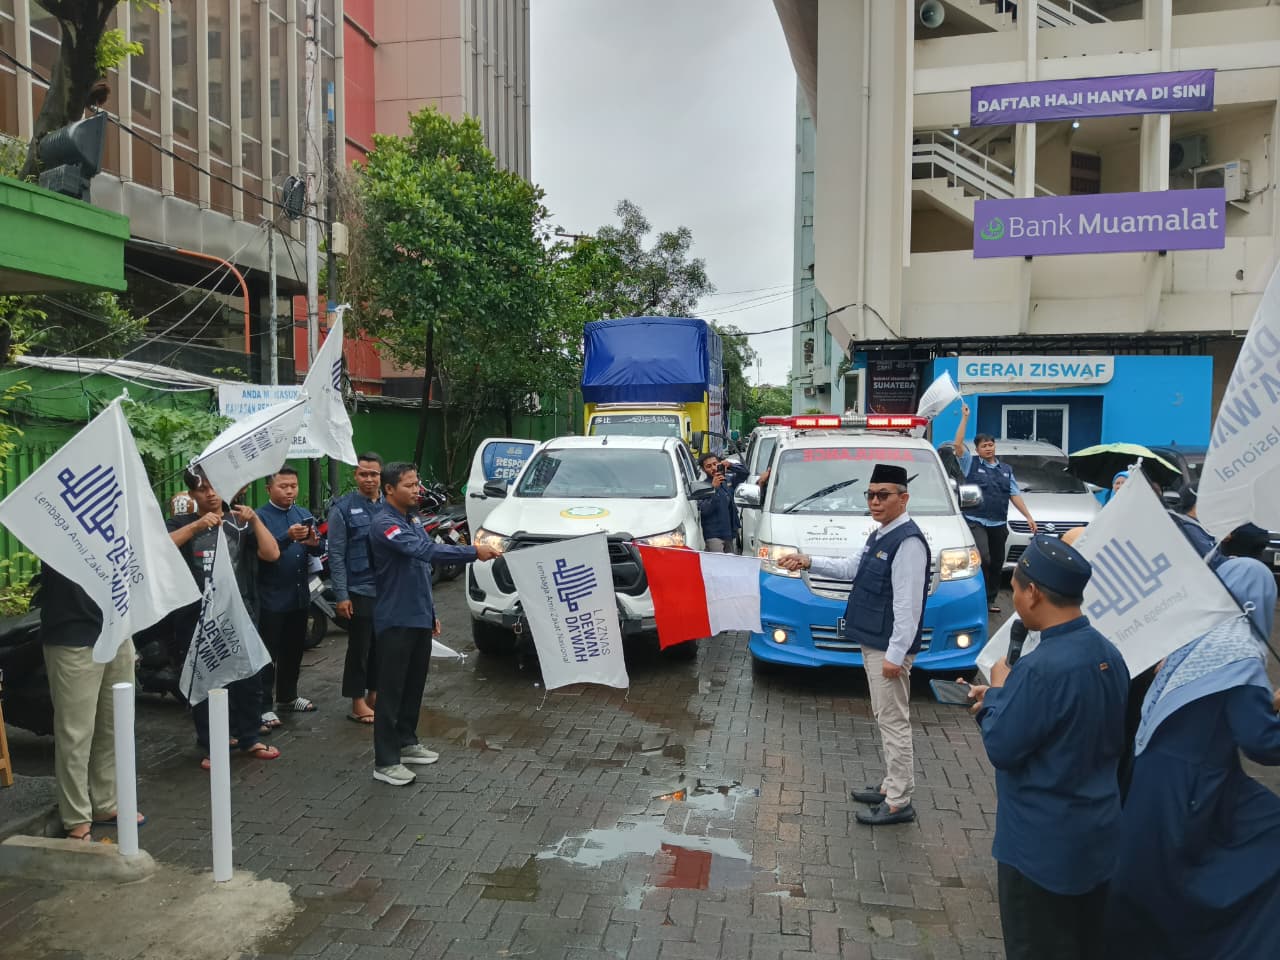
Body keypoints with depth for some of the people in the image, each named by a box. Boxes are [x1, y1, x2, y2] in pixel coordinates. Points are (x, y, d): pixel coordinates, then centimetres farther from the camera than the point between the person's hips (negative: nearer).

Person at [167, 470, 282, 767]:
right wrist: (197, 525, -26)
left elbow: (272, 554, -6)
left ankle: (250, 739, 24)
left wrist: (255, 519, -15)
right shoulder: (181, 524, 5)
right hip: (198, 618, -1)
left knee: (248, 680, 7)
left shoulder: (239, 523, 7)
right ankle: (211, 746, 19)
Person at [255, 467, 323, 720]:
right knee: (269, 653, 1)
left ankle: (287, 696, 33)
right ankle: (263, 706, 8)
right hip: (272, 598, -7)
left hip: (300, 596, 7)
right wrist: (288, 537, -38)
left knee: (294, 650, 18)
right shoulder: (261, 516, -11)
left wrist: (314, 543, -21)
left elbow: (318, 549, 1)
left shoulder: (305, 514, 8)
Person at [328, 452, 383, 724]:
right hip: (359, 591, -4)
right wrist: (341, 595, -11)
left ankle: (374, 693, 28)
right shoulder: (342, 508, -5)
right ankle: (358, 702, 14)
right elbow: (336, 555, -7)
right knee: (359, 647, 3)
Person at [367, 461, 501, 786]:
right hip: (396, 621, -9)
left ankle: (406, 743, 32)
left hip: (419, 618, 9)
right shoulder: (384, 523, -18)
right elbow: (426, 550, -31)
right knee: (391, 690, -2)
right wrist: (473, 552, -35)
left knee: (415, 685, 17)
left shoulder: (412, 517, 11)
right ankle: (385, 762, 6)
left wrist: (431, 613, 19)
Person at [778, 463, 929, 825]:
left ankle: (898, 803, 10)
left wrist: (895, 655, -24)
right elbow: (850, 567, 19)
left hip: (889, 648, -10)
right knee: (886, 719, 19)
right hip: (872, 643, 10)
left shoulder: (907, 541, -21)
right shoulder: (881, 536, 10)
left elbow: (908, 604, -24)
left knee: (893, 721, 0)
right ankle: (891, 785, 32)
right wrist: (808, 562, 8)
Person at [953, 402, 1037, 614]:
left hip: (999, 524, 5)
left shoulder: (1006, 469, 18)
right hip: (976, 521, -5)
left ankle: (990, 600, 17)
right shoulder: (971, 463, 4)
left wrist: (1029, 517, 7)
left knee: (997, 564, 7)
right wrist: (965, 418, -9)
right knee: (983, 559, -20)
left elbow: (1014, 495, 15)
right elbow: (958, 444, -10)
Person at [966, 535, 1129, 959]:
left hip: (1044, 844, -8)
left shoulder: (1043, 668, -29)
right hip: (1098, 833, 8)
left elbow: (1001, 748, -21)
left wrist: (997, 691, -6)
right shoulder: (1108, 653, -2)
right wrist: (1011, 699, 6)